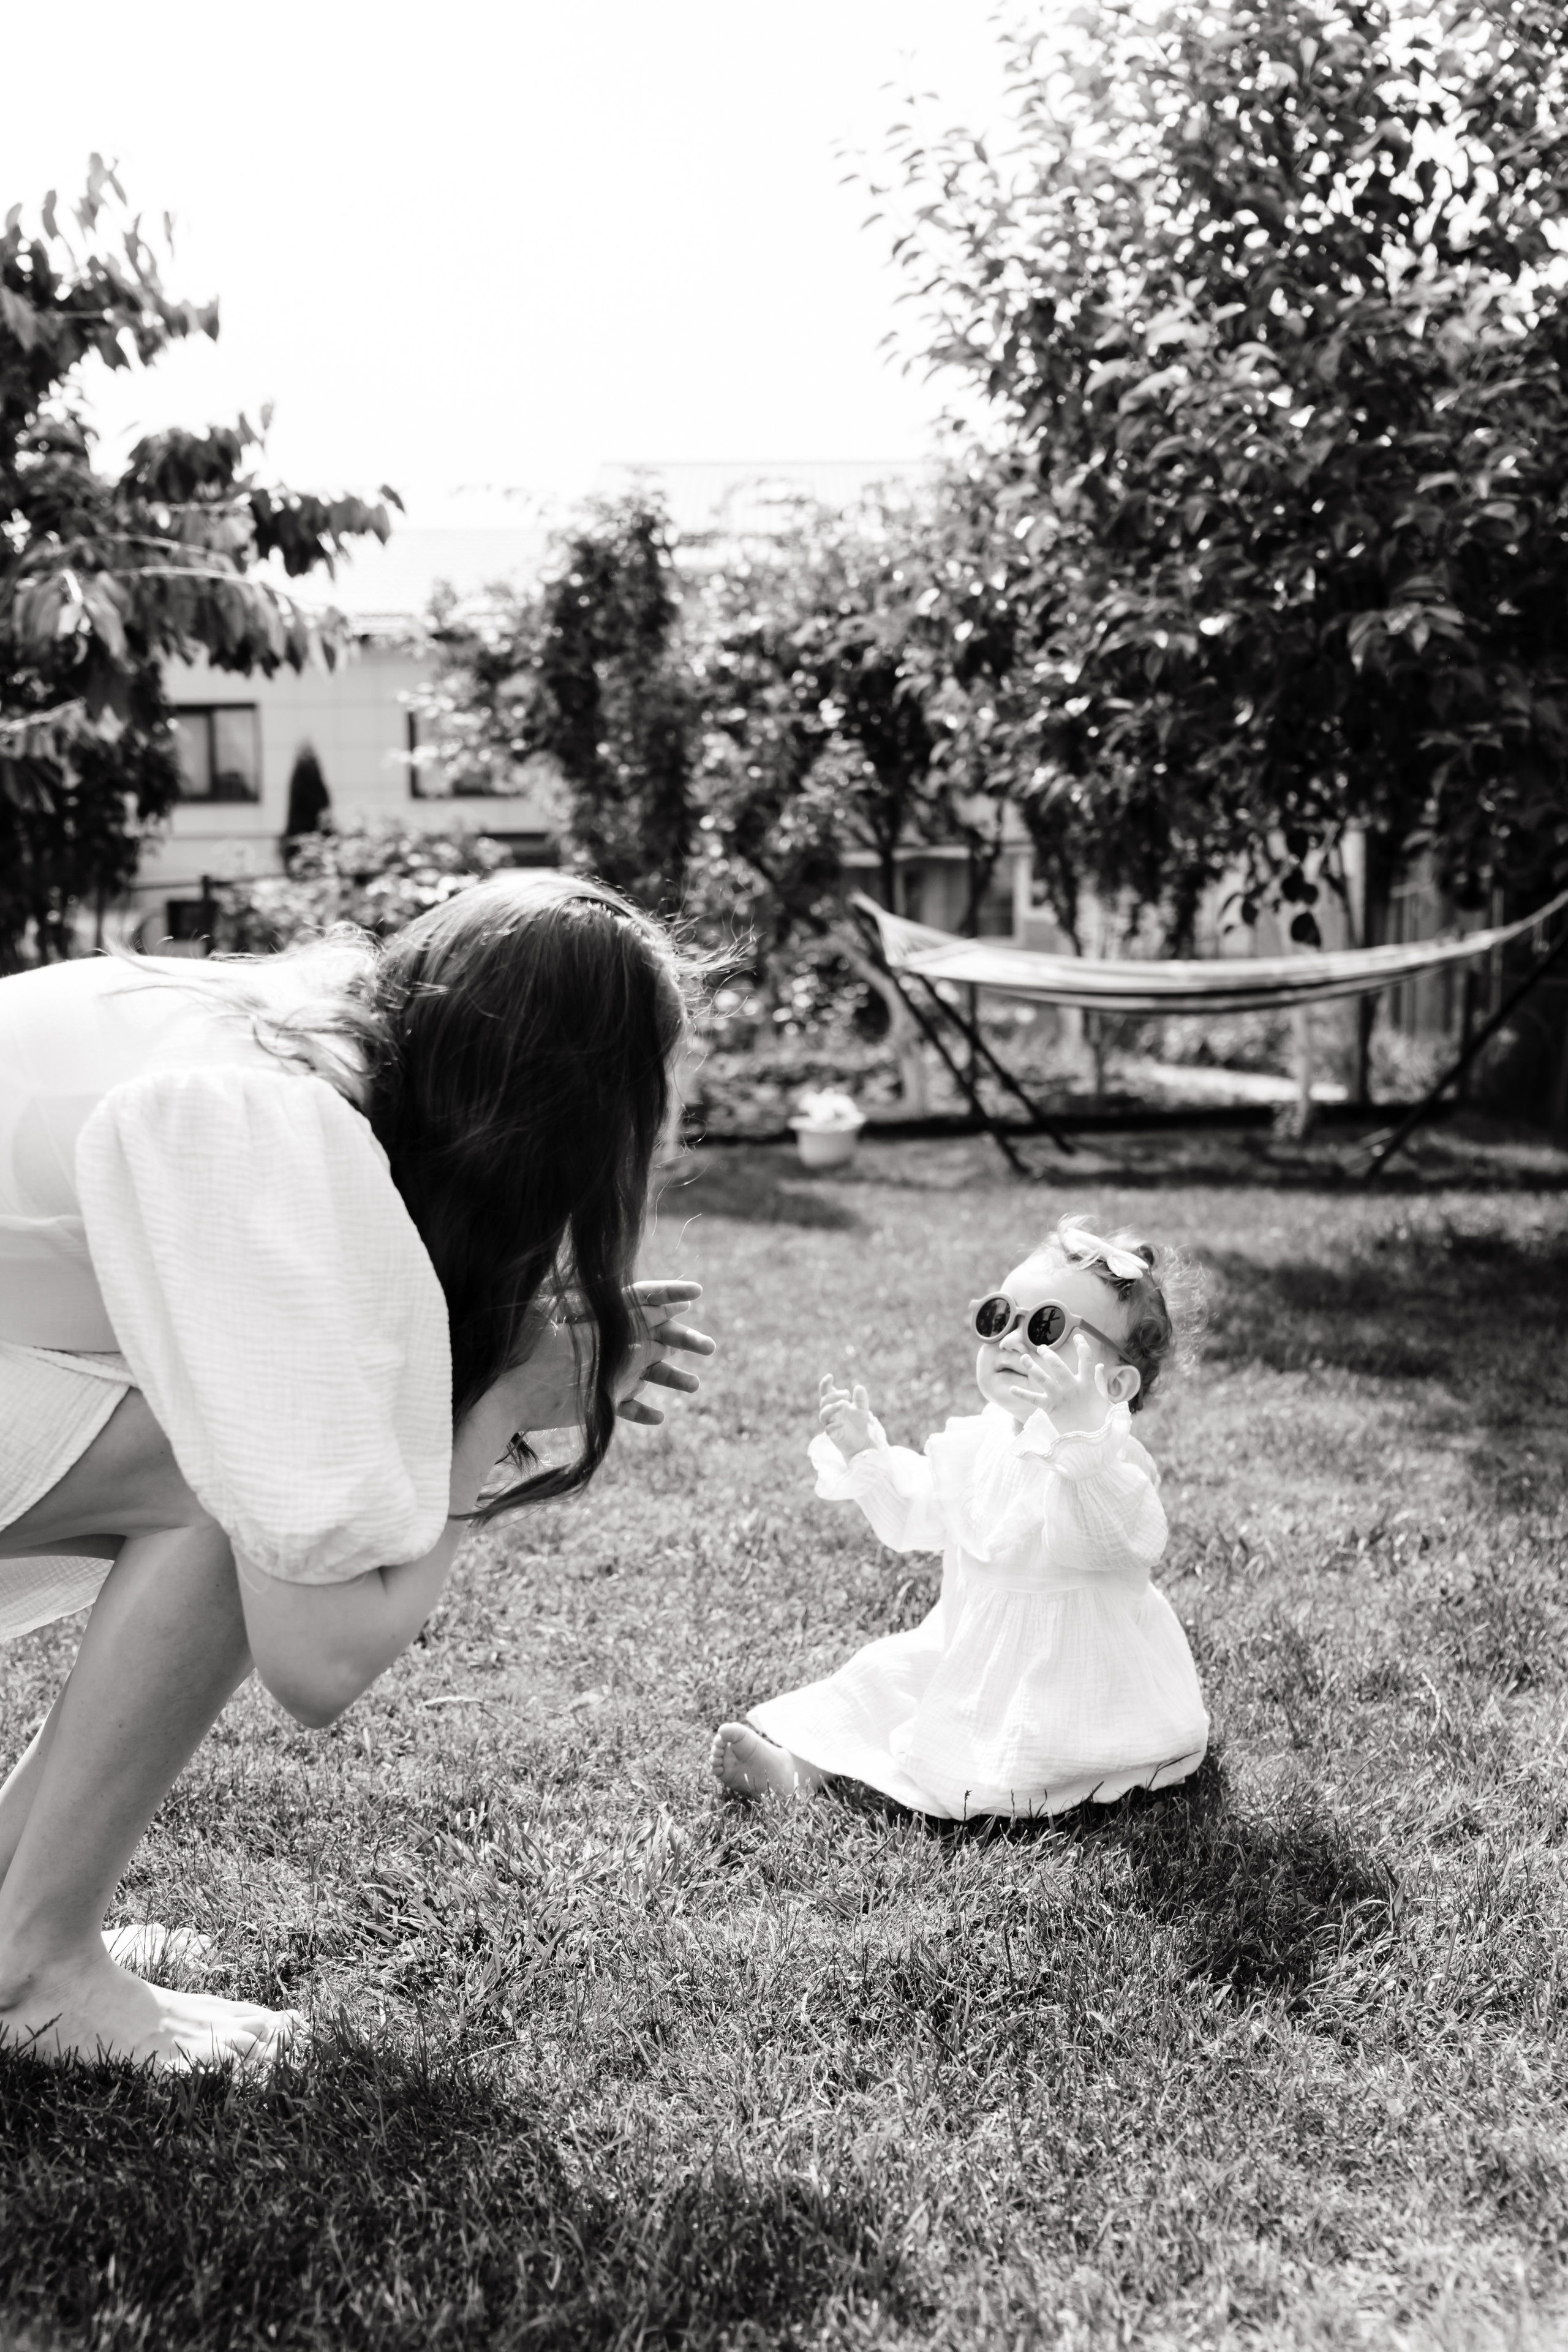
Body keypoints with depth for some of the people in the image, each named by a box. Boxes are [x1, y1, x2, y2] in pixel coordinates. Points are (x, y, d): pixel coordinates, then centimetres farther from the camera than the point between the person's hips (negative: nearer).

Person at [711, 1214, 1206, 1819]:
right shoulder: (978, 1441, 3)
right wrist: (866, 1452, 4)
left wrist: (1080, 1429, -58)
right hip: (969, 1649, 8)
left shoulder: (1109, 1458, -23)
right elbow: (917, 1517, 17)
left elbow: (1131, 1537, -46)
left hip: (1070, 1675, -8)